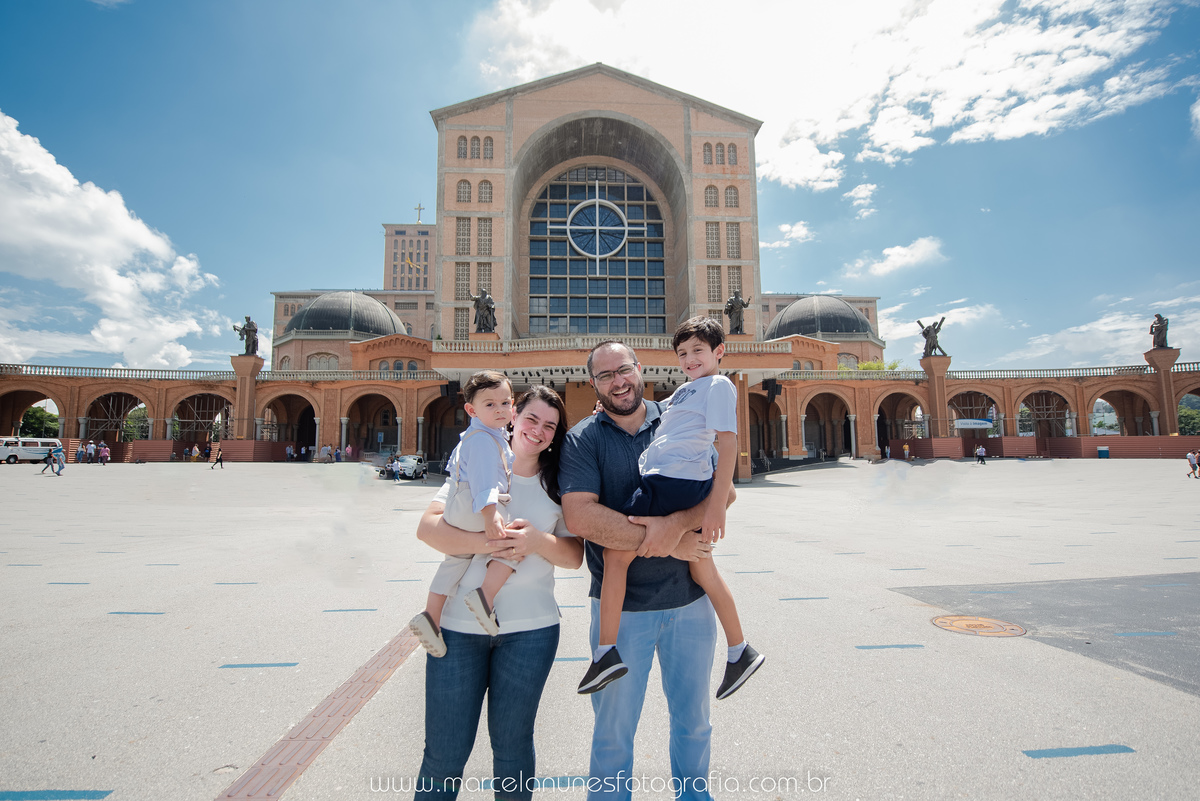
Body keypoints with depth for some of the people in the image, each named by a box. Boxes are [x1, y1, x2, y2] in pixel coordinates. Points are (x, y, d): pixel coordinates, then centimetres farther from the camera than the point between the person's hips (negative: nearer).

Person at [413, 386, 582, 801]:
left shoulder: (558, 485, 6)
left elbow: (575, 556, 2)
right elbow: (428, 526, -7)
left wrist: (538, 541, -17)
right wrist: (488, 543, -22)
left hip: (529, 629, 1)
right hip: (457, 625, 0)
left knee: (512, 743, 13)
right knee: (444, 752, 7)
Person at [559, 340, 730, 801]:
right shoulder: (583, 439, -5)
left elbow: (724, 490, -5)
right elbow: (580, 517, -18)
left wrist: (675, 524, -24)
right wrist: (669, 544, -20)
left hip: (689, 596, 3)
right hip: (621, 603, -2)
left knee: (693, 722, 21)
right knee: (613, 730, 14)